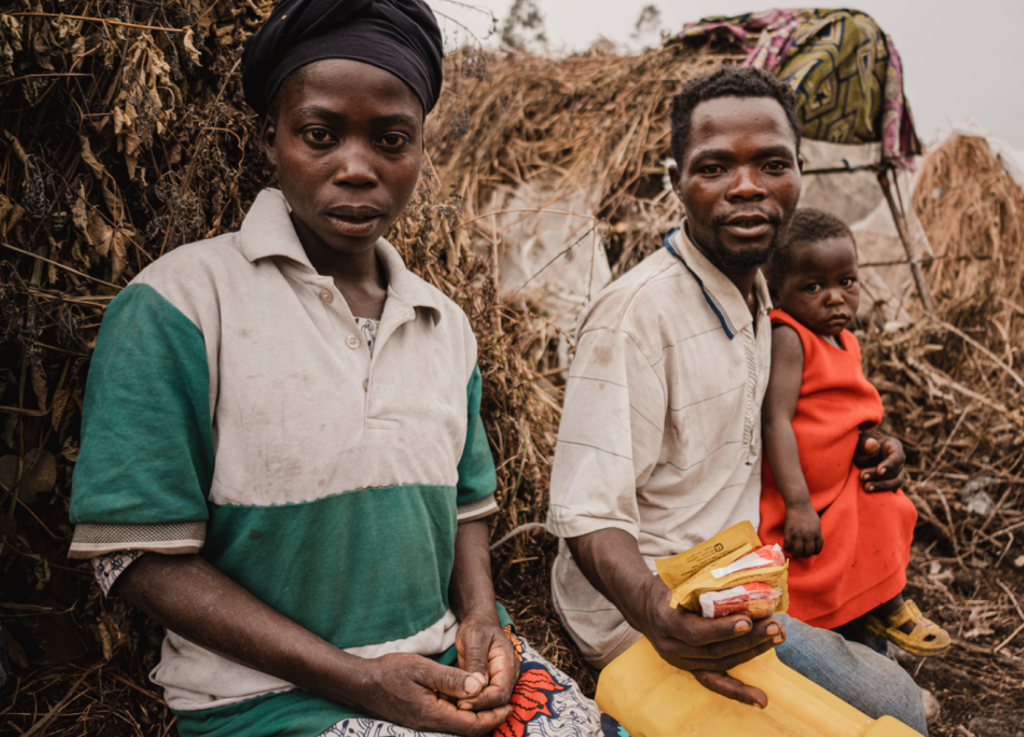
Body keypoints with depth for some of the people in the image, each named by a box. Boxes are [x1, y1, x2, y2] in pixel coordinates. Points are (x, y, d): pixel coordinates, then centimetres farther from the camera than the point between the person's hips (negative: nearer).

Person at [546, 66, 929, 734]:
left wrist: (854, 450, 5)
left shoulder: (753, 291, 5)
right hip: (642, 601, -9)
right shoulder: (634, 313, -24)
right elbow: (591, 513, -27)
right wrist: (658, 615, -46)